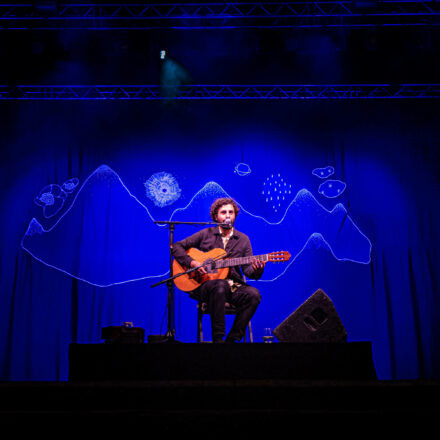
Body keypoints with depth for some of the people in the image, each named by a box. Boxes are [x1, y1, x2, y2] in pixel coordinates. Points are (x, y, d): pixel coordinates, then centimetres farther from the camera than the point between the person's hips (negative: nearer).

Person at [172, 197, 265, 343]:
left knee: (253, 294, -28)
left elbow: (248, 269, 6)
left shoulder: (243, 239, 14)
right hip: (204, 285, -2)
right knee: (220, 285, -38)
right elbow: (177, 246, 8)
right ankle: (218, 338, -30)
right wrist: (192, 263, -8)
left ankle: (233, 338, -17)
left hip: (233, 286, 3)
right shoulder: (206, 234, 8)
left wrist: (256, 270, -18)